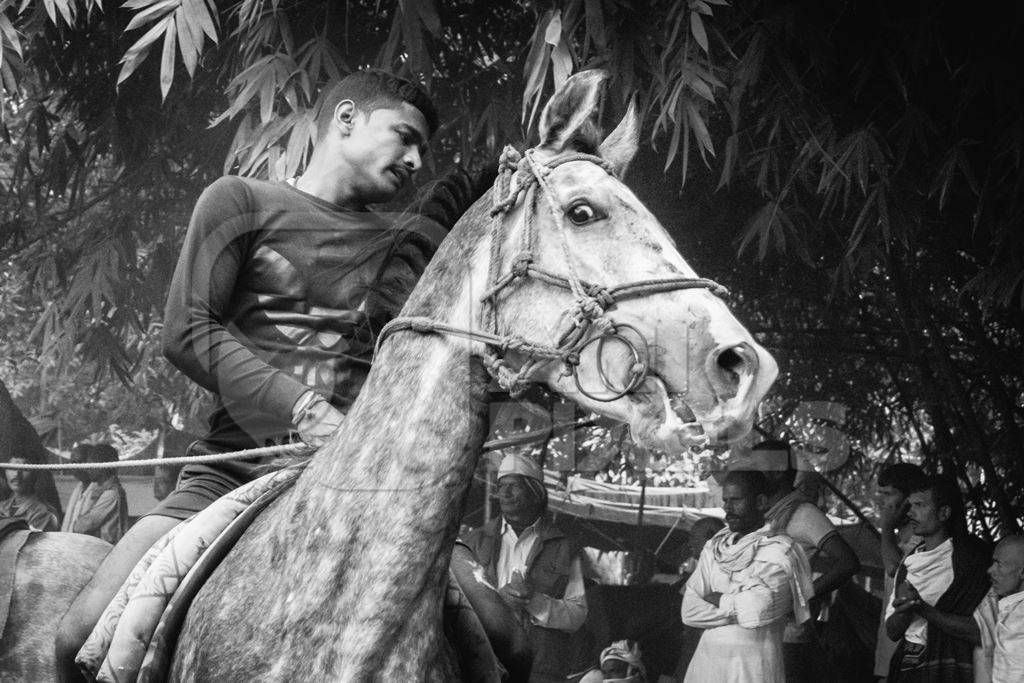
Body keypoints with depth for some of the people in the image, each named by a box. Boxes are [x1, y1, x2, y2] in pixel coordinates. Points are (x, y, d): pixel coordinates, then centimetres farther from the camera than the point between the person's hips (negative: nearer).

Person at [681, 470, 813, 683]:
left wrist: (718, 600, -4)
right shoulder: (714, 549, 11)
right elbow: (690, 611, 1)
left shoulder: (780, 551, -6)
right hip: (706, 663, 5)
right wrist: (739, 607, -11)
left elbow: (759, 609, -20)